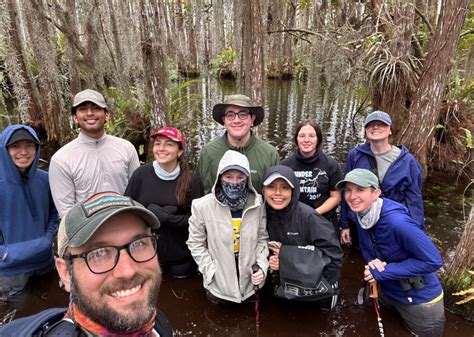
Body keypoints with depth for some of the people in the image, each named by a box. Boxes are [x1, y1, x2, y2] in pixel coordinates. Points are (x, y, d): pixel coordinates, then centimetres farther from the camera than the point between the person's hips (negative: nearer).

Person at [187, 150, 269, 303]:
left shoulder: (257, 204, -12)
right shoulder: (203, 206, -18)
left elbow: (263, 238, 0)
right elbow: (195, 243, -8)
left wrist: (262, 266, -12)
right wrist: (212, 271, -11)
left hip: (250, 282, 2)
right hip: (219, 284, -1)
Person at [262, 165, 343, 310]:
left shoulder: (308, 216, -25)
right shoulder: (264, 216, -10)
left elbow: (332, 251, -26)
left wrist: (287, 254, -26)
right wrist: (270, 261, -18)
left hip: (316, 288, -3)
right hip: (285, 286, 4)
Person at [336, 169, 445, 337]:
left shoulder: (396, 221, -35)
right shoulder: (357, 214, -12)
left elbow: (432, 261, -30)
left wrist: (383, 271, -29)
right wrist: (372, 262, -20)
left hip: (420, 301, -6)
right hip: (387, 292, 6)